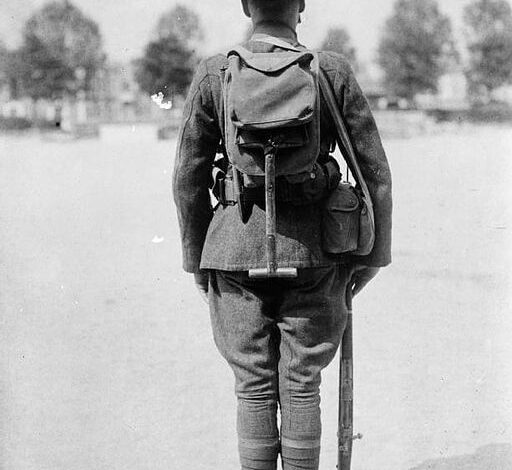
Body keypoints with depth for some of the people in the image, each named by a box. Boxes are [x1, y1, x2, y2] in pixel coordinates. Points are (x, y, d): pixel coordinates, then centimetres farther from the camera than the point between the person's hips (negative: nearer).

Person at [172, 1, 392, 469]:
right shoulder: (333, 71, -3)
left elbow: (187, 179, 1)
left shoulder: (214, 74, -1)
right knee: (302, 385, 9)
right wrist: (372, 253, 8)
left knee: (253, 386, 9)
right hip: (311, 246, 0)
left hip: (236, 246, 0)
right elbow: (376, 172, -2)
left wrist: (196, 257, 11)